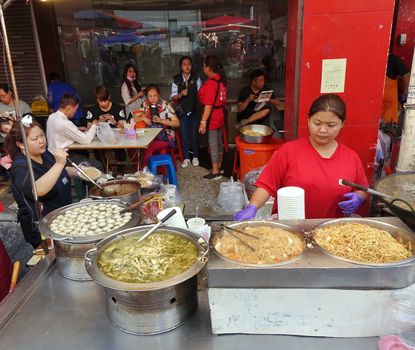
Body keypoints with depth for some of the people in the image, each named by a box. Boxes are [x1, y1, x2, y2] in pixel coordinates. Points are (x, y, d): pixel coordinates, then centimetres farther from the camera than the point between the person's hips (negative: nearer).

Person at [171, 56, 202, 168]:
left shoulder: (196, 78, -2)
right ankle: (186, 158, 21)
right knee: (184, 136, 6)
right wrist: (181, 94, -19)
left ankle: (195, 157, 23)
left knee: (194, 135, 6)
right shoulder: (176, 79, -1)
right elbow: (173, 97, 0)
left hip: (194, 111, 0)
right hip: (182, 111, 0)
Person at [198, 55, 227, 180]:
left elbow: (209, 105, -24)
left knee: (213, 144, -1)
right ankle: (219, 166, 30)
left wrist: (203, 121, -22)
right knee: (219, 142, 17)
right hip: (220, 115, 9)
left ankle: (215, 172, 7)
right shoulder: (221, 79, 5)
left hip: (212, 117, -9)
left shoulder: (211, 82, -21)